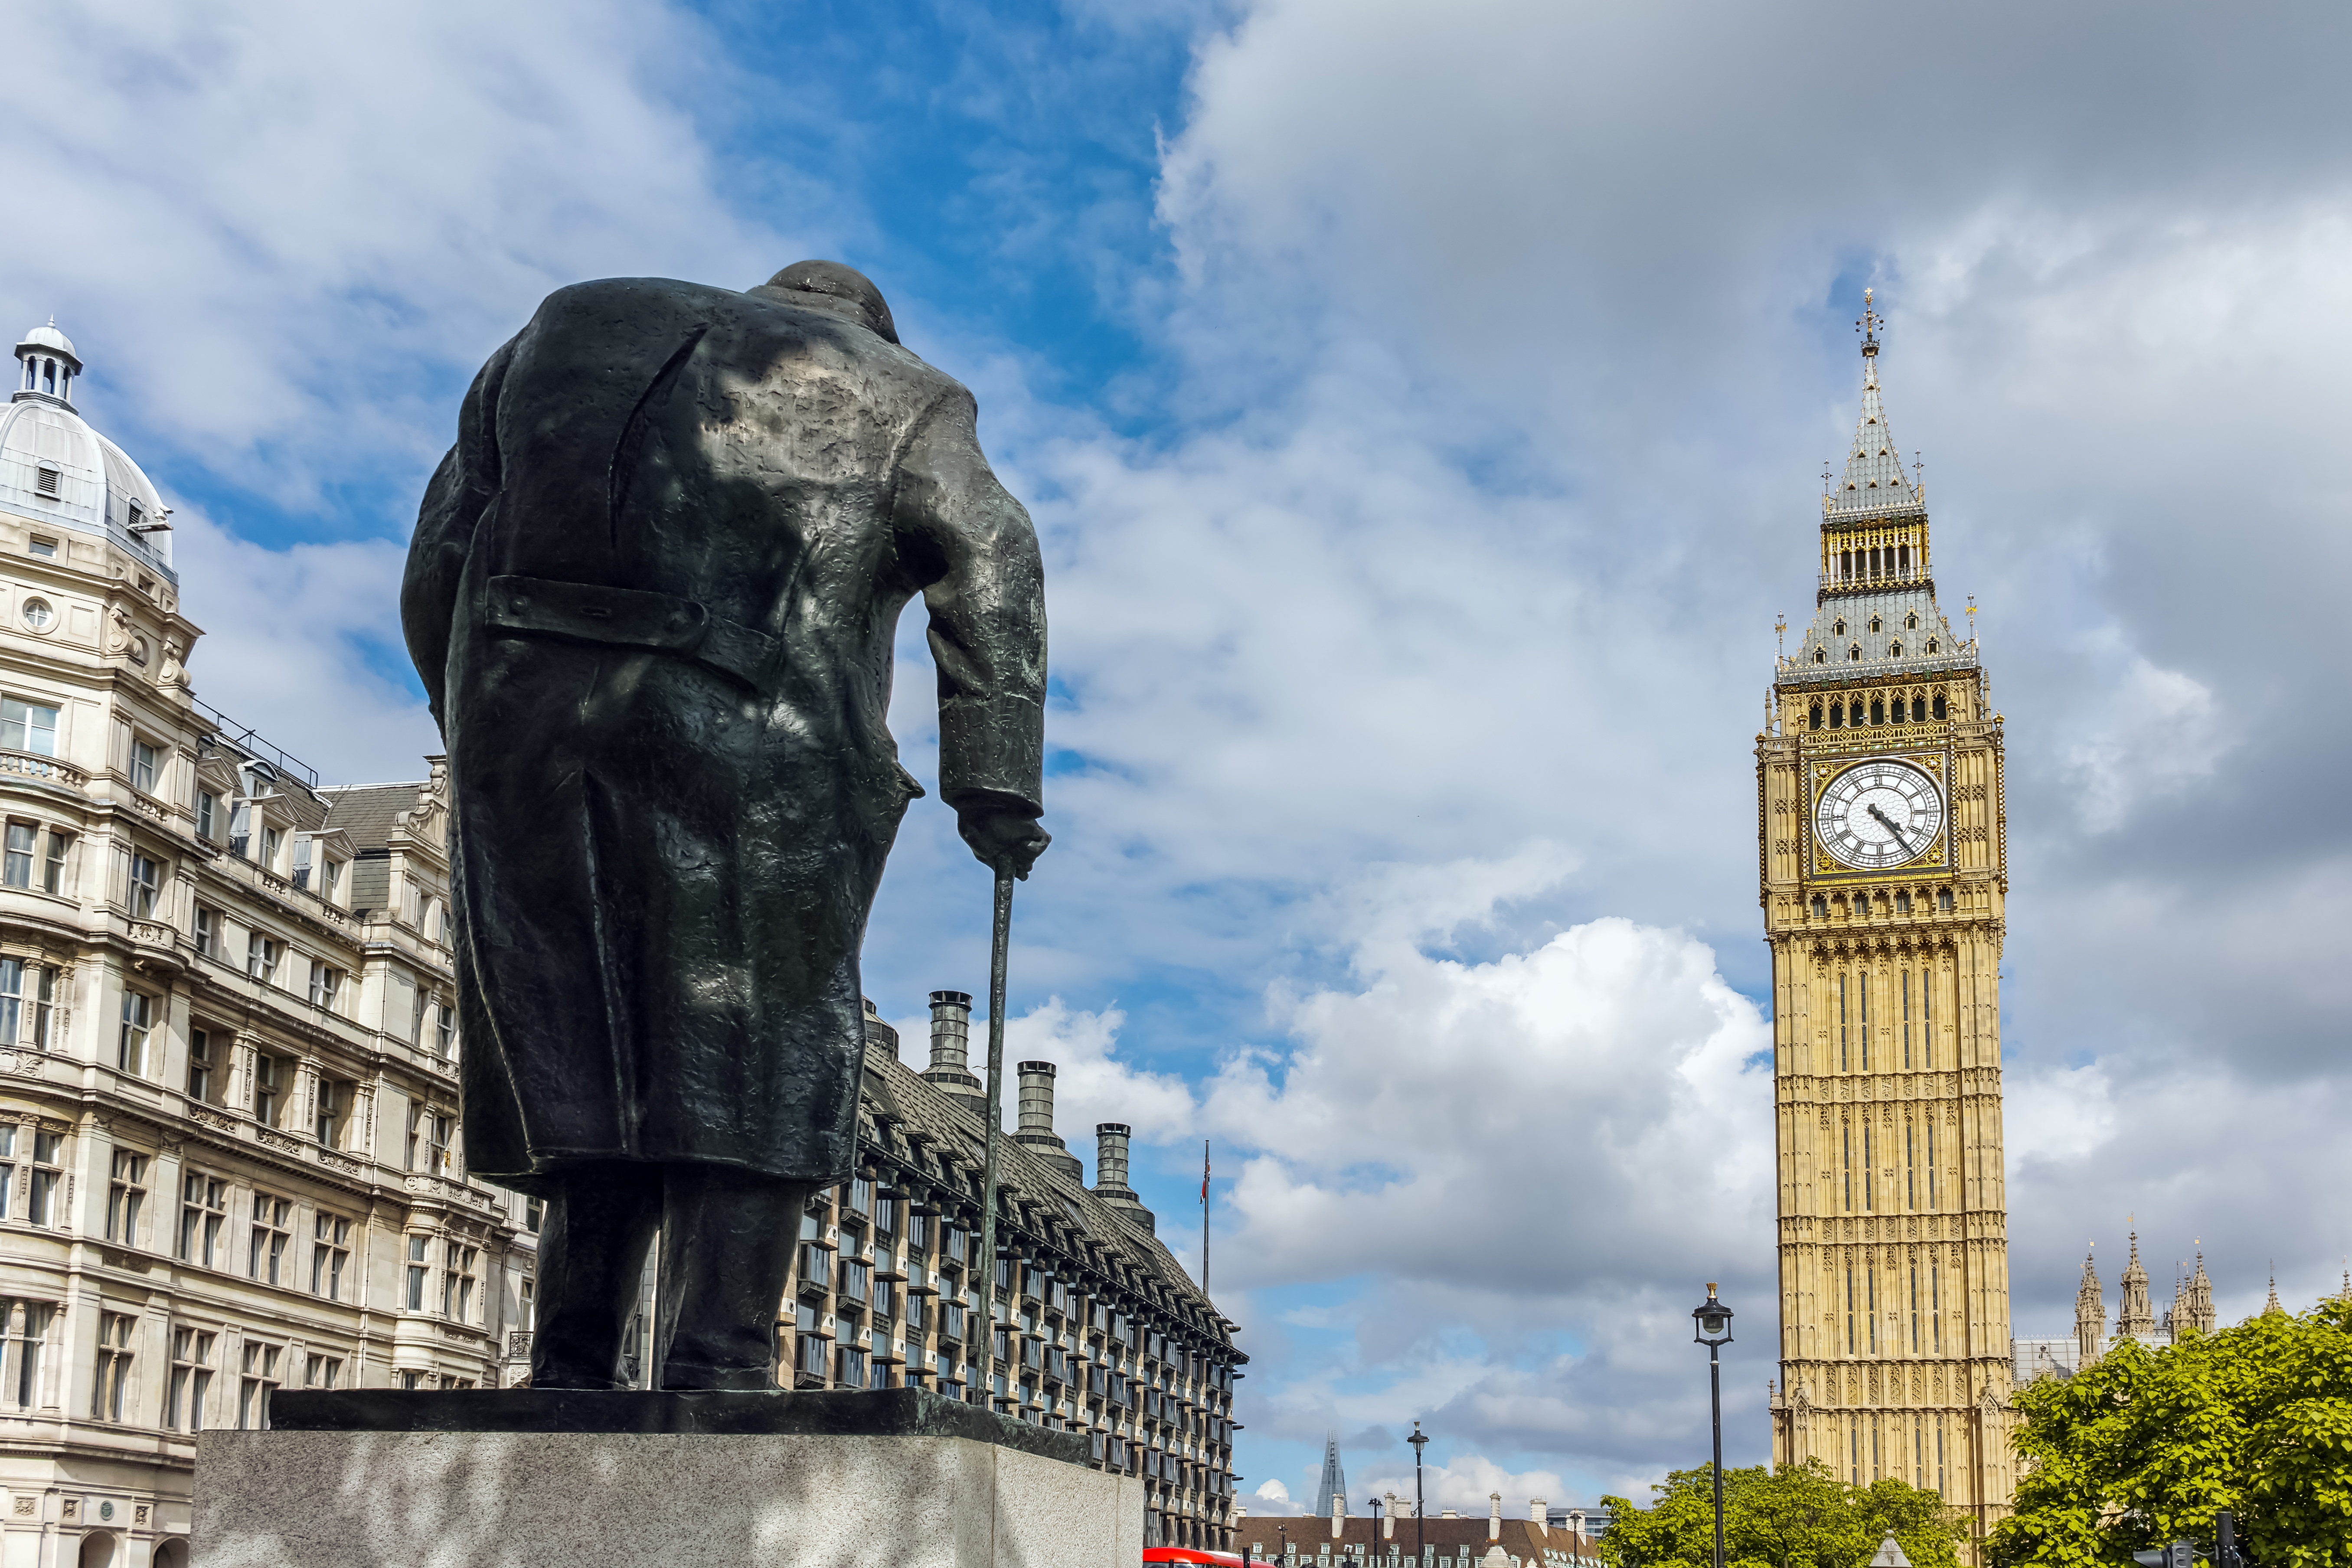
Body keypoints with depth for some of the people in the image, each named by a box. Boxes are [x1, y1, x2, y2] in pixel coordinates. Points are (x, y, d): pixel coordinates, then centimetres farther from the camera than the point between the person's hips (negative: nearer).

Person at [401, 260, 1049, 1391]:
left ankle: (570, 1374, 9)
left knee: (590, 1070, 11)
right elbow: (992, 570, 4)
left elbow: (437, 564, 23)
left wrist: (484, 739, 25)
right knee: (747, 1075, -1)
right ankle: (715, 1376, -9)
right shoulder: (895, 398, 19)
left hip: (524, 743, 4)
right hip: (747, 758, -4)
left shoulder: (558, 335, 30)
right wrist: (997, 786, -1)